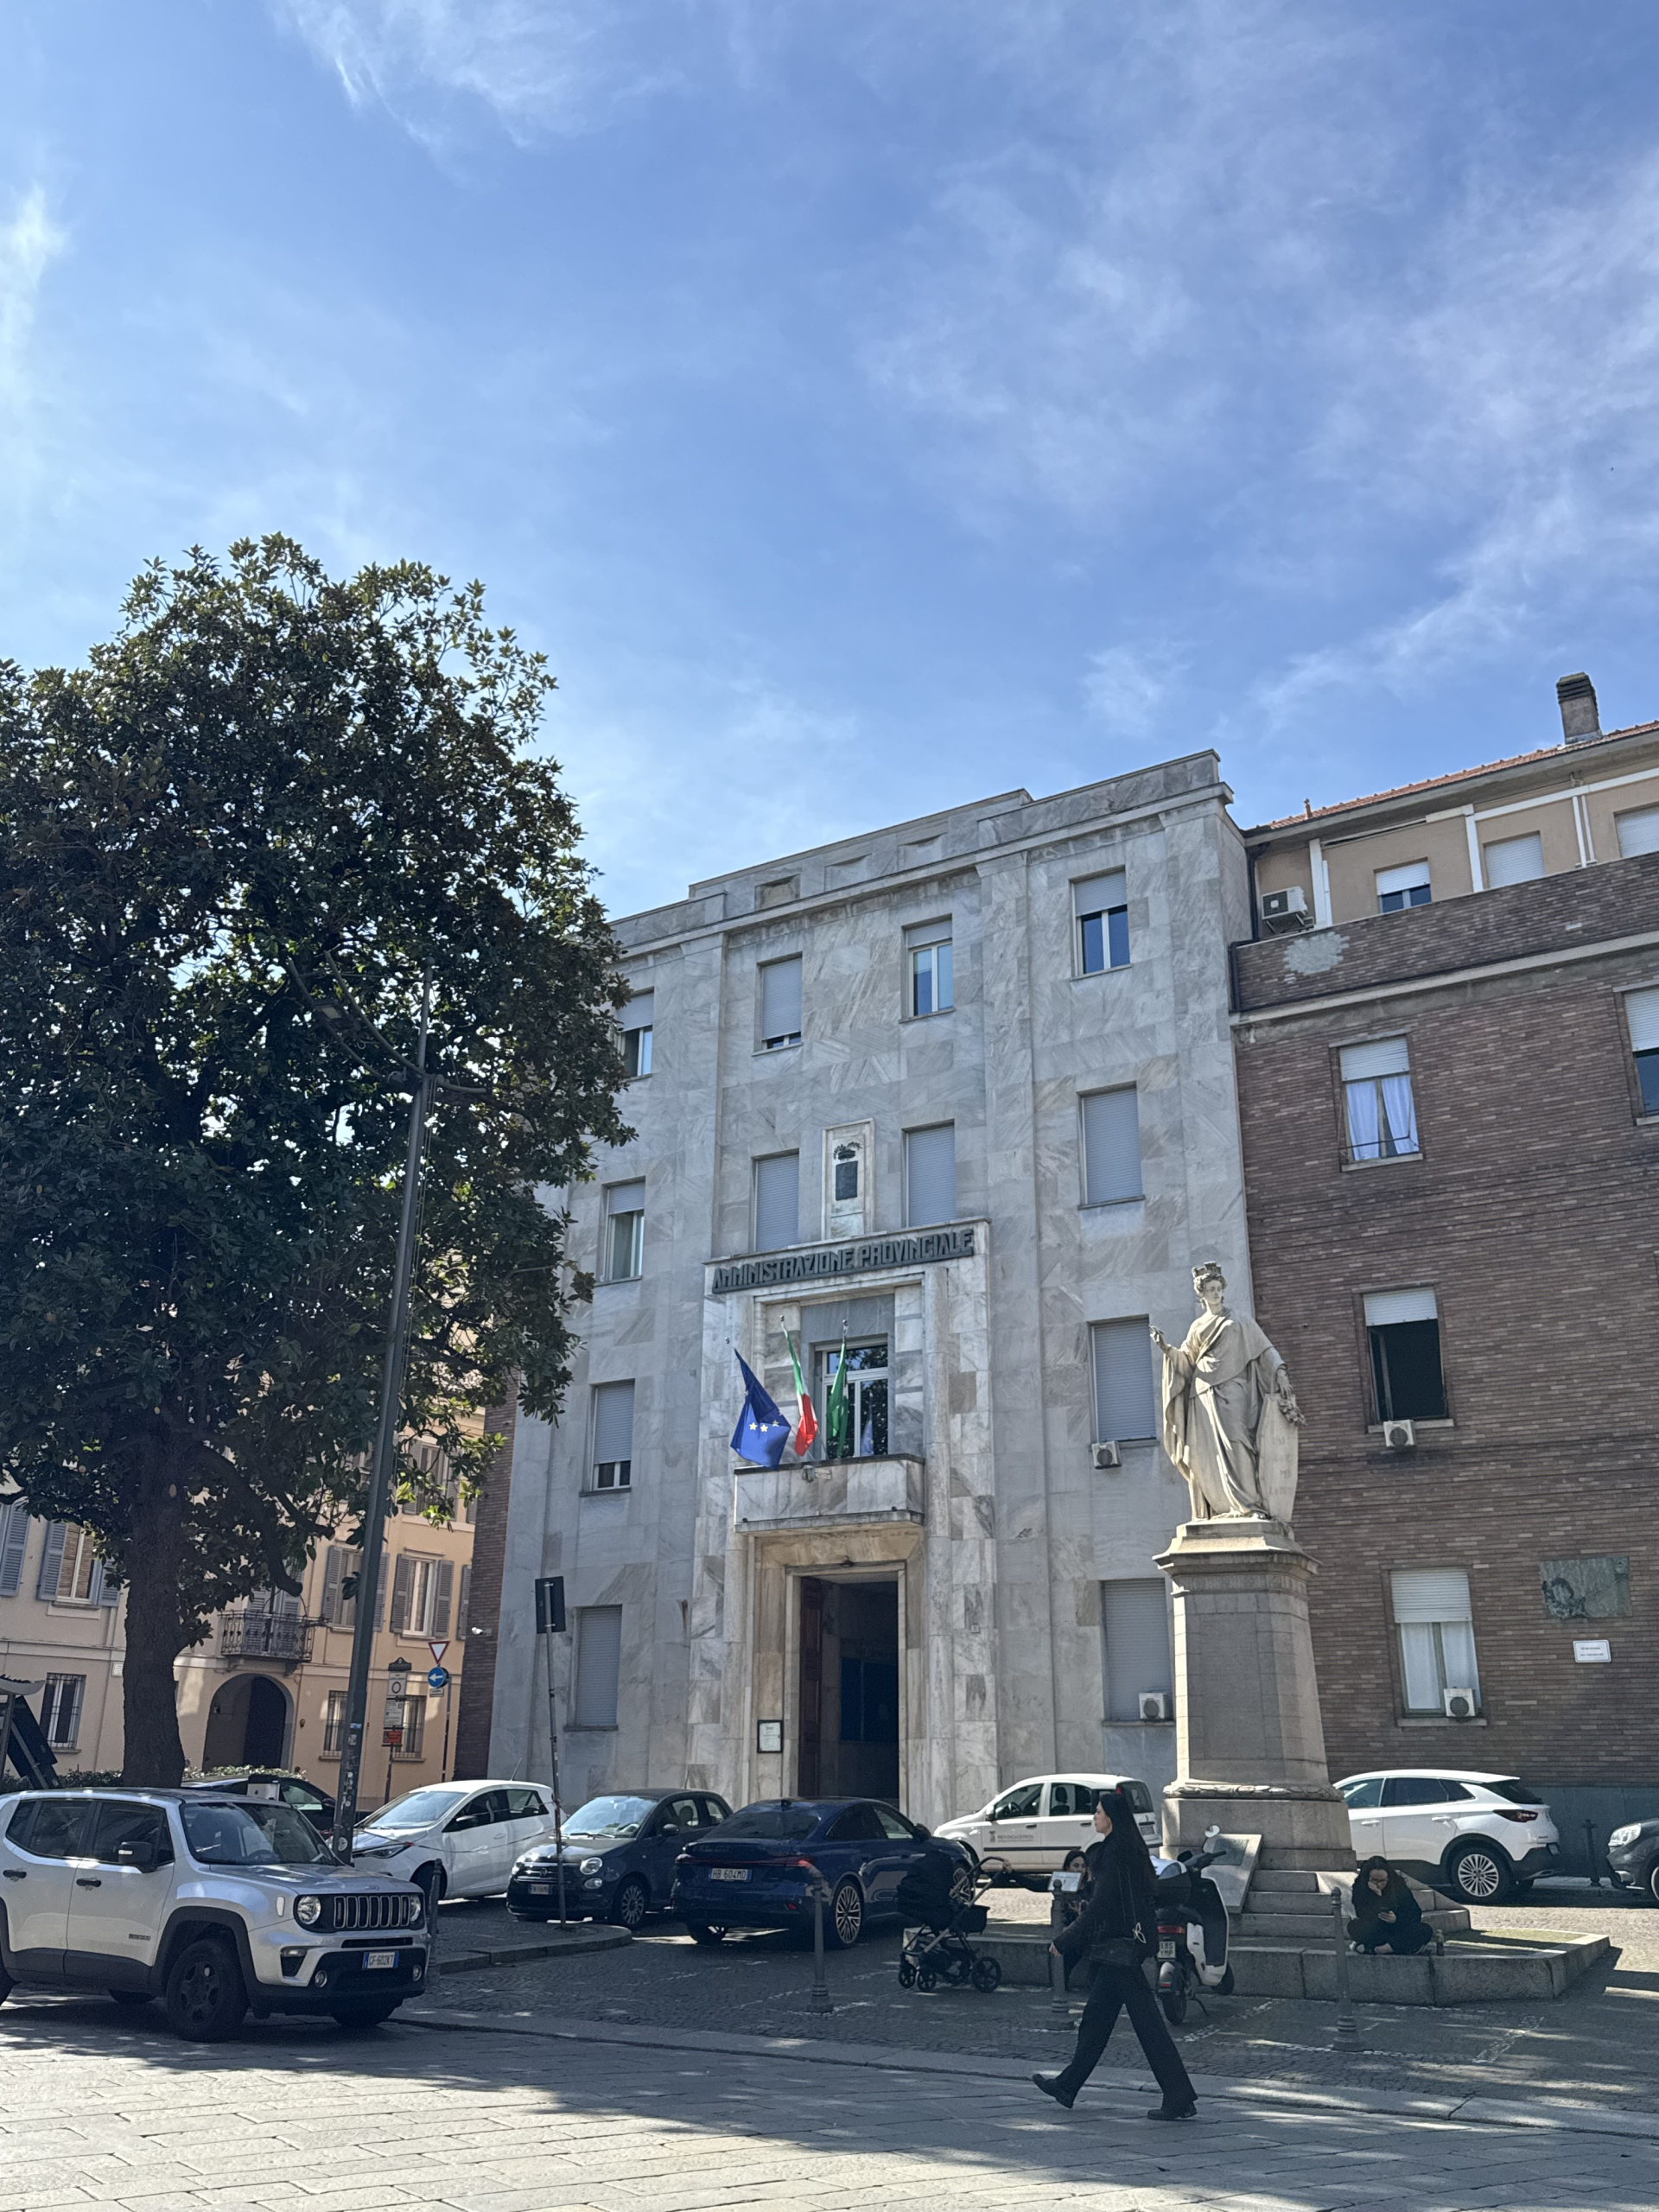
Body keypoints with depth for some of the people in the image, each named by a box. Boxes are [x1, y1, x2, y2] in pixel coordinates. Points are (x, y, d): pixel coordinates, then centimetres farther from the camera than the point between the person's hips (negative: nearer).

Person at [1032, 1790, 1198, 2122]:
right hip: (1124, 1947, 10)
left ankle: (1180, 2099, 0)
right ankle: (1067, 2086, 28)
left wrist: (1064, 1941, -12)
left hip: (1119, 1949, -10)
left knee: (1147, 2022, -5)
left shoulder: (1115, 1852, -19)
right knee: (1096, 2017, 17)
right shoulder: (1129, 1849, 11)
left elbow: (1101, 1905, -20)